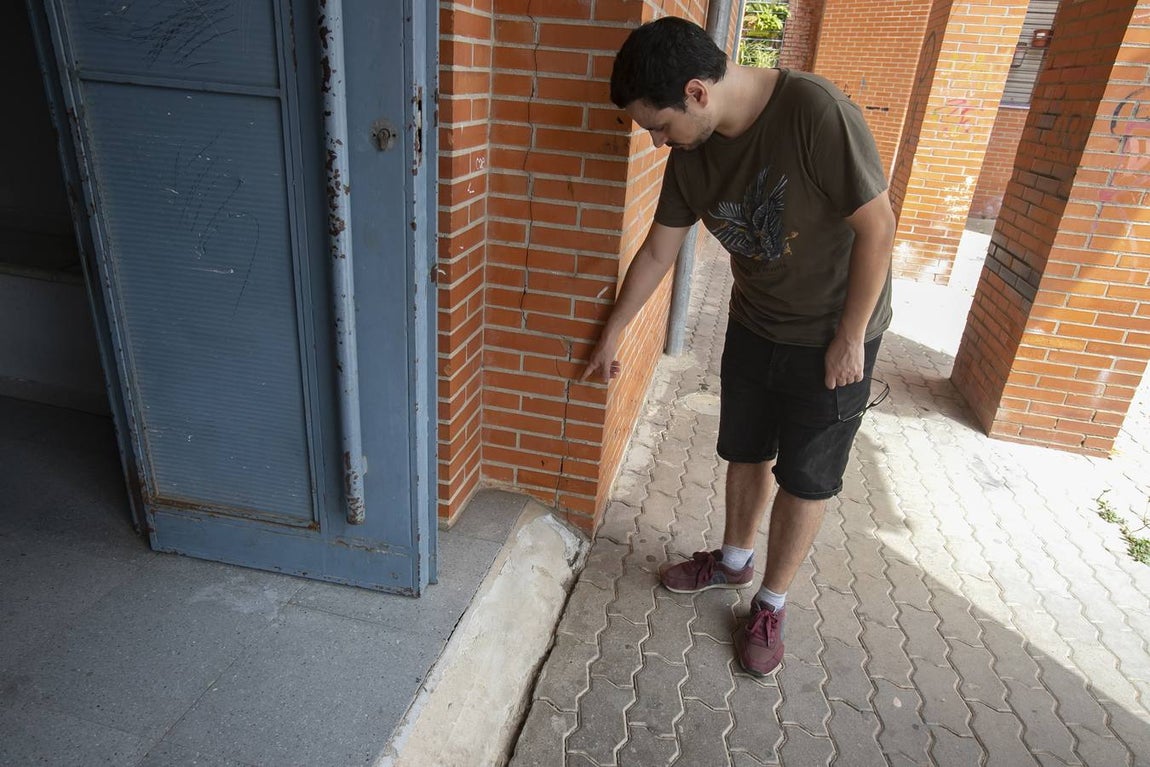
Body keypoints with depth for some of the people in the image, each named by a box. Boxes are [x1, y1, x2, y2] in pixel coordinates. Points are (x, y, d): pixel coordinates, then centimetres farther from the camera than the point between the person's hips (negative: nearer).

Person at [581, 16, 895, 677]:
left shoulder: (816, 112, -29)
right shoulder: (692, 154, -9)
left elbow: (878, 226, -22)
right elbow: (657, 253, 1)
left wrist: (849, 339, -16)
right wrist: (611, 338, 9)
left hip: (832, 338, -5)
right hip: (754, 327, 6)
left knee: (805, 480, 8)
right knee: (747, 454, 18)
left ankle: (772, 604, 28)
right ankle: (734, 560, 43)